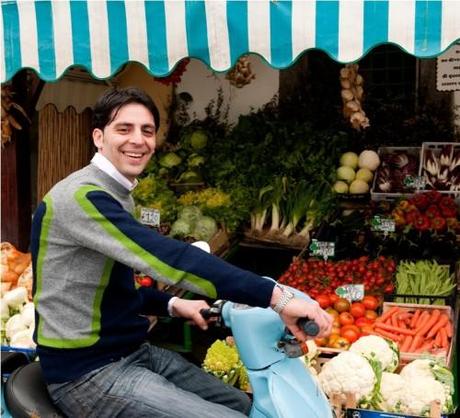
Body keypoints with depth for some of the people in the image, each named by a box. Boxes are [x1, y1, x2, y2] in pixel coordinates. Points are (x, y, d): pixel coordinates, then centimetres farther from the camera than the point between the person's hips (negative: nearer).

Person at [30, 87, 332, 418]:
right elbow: (168, 257, -32)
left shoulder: (119, 198, 12)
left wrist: (173, 305, 4)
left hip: (134, 352, 10)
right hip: (88, 371, -9)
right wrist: (277, 297, -34)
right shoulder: (81, 196, -20)